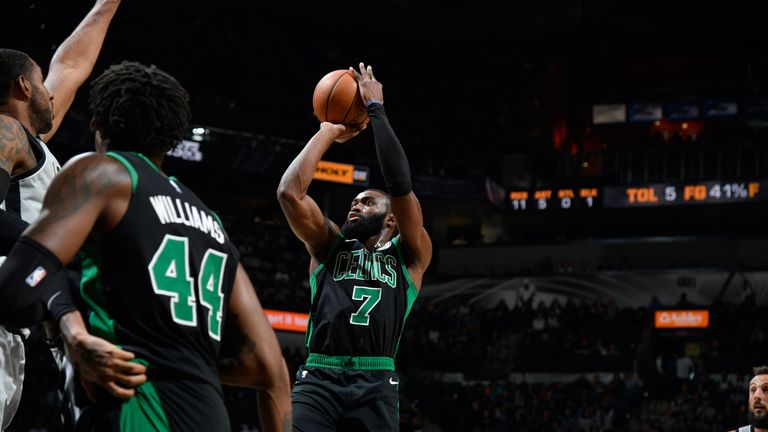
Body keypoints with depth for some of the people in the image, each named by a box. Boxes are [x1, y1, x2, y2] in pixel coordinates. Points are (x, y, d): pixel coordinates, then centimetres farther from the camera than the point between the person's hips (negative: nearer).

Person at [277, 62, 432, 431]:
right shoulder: (329, 246, 22)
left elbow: (401, 187, 2)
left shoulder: (409, 255, 17)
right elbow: (289, 192, 8)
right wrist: (329, 131, 14)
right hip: (318, 380, 1)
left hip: (375, 387, -1)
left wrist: (375, 110, 6)